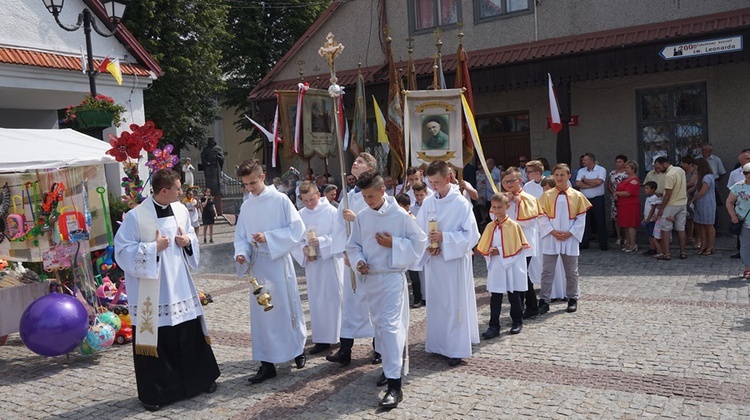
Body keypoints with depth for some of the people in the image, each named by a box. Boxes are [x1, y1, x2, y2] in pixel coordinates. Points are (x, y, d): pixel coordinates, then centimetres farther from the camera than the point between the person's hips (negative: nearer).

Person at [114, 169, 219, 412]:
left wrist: (188, 241, -5)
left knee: (190, 335, 14)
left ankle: (200, 379, 32)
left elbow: (192, 238, 17)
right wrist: (153, 247, -19)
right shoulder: (136, 216, -14)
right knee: (155, 340, 4)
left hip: (180, 287, 5)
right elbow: (122, 250, -13)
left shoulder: (180, 210, 4)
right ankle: (153, 393, 19)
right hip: (151, 293, -5)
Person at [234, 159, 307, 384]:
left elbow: (297, 229, -9)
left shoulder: (280, 200, -7)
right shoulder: (246, 206, 5)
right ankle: (267, 363, 12)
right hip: (257, 265, 4)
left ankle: (298, 349, 30)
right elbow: (240, 236, 9)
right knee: (260, 312, 5)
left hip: (279, 262, -4)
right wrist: (241, 253, -11)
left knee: (288, 306, 7)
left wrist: (269, 237, -17)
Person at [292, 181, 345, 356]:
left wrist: (321, 242, -24)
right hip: (312, 263, 4)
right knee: (316, 301, 9)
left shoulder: (331, 212, -8)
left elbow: (340, 237, -12)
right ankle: (322, 339, 18)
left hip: (331, 261, -4)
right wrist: (304, 249, -15)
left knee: (334, 299, 1)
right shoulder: (301, 215, 4)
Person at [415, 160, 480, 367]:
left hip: (455, 261, -5)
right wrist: (427, 245, -11)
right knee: (435, 302, 13)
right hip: (433, 261, 5)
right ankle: (438, 343, 27)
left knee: (454, 304, 2)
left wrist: (444, 237, -19)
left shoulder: (461, 204, -11)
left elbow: (471, 234, -12)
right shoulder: (428, 203, 2)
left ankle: (457, 348, 11)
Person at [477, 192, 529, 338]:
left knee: (514, 296, 12)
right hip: (496, 268, 3)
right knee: (495, 297, 2)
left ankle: (517, 322, 28)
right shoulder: (490, 227, 3)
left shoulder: (513, 226, -10)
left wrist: (500, 252, -16)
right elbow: (484, 248, 8)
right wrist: (490, 253, -12)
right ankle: (494, 326, 5)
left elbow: (519, 247, -12)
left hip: (512, 267, -3)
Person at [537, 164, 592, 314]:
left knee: (571, 272, 10)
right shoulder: (547, 195, 0)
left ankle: (572, 299, 23)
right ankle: (544, 300, 6)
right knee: (547, 271, 1)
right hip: (551, 238, 0)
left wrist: (570, 233, -10)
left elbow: (581, 218, 0)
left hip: (570, 239, 0)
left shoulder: (577, 196, 0)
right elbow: (542, 217, -2)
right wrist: (553, 231, -13)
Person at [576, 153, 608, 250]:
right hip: (585, 199, 4)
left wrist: (585, 180, -6)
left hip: (597, 199, -4)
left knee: (600, 221, 0)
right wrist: (592, 185, -11)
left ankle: (603, 244, 7)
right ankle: (584, 243, 14)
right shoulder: (581, 171, 9)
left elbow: (598, 181, -20)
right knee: (585, 221, 6)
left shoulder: (601, 170, -3)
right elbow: (578, 184, -4)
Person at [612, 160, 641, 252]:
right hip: (624, 205, 9)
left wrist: (616, 193, -8)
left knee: (630, 225, -6)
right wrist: (616, 195, -1)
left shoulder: (634, 180, -13)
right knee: (626, 226, 12)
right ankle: (628, 243, 19)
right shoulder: (626, 178, 17)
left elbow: (627, 193, -21)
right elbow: (620, 188, 21)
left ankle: (633, 245, -2)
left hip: (630, 205, -9)